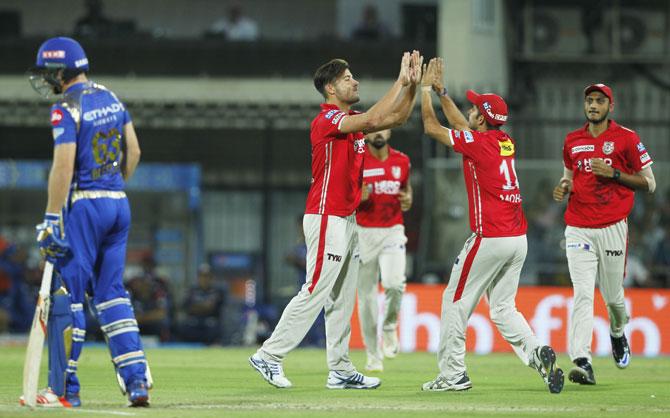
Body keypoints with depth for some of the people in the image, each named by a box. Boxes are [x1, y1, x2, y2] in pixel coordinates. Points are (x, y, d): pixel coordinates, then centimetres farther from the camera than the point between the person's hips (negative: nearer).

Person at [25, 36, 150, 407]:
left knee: (68, 294, -1)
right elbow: (133, 151, 15)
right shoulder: (110, 99, 11)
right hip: (118, 204, 8)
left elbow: (63, 167, -20)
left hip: (83, 205, -8)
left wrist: (51, 220, -19)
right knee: (111, 294, 11)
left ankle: (65, 388, 1)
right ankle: (136, 380, 3)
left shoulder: (67, 109, -13)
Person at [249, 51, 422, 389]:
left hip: (346, 219, 10)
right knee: (315, 292, -11)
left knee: (342, 298, 9)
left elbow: (398, 117, 18)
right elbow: (372, 120, -28)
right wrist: (400, 82, -21)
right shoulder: (327, 119, -14)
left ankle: (340, 371, 12)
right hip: (326, 219, -10)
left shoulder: (351, 120, 15)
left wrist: (412, 84, 4)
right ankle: (269, 356, -7)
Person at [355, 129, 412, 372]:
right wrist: (358, 198, -19)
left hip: (393, 232, 1)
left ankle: (389, 328, 7)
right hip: (364, 233, -1)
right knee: (366, 295, 1)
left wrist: (407, 201, 0)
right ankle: (373, 356, 11)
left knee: (394, 283, -23)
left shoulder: (401, 161, 6)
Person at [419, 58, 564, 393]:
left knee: (456, 301, 4)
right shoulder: (506, 142, 12)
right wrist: (440, 91, 31)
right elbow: (461, 126, 29)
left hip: (489, 238, -8)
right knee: (503, 307, 13)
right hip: (518, 239, 8)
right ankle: (537, 353, -10)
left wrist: (425, 88, 11)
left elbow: (431, 127, -1)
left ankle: (452, 374, 4)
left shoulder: (477, 143, -11)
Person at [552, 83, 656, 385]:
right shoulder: (572, 141, 11)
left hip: (612, 228, -2)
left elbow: (649, 184, 1)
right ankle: (582, 363, -20)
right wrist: (563, 187, 3)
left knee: (613, 296, 8)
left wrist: (614, 173, -13)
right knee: (582, 295, -11)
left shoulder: (626, 139, -1)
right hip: (578, 229, 2)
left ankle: (618, 334, 42)